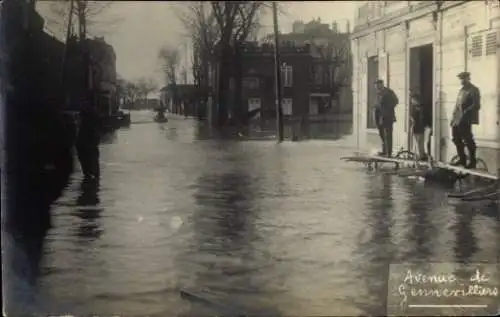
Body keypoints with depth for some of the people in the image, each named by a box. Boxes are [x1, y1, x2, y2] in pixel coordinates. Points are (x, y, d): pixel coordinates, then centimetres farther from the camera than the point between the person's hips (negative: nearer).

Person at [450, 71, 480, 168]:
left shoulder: (474, 90, -5)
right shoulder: (461, 90, 20)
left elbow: (476, 105, -14)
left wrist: (465, 113, -20)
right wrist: (453, 117, 14)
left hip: (466, 120, -8)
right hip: (457, 119, 8)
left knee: (468, 140, -7)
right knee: (456, 138, 10)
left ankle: (472, 162, 1)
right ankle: (462, 159, 21)